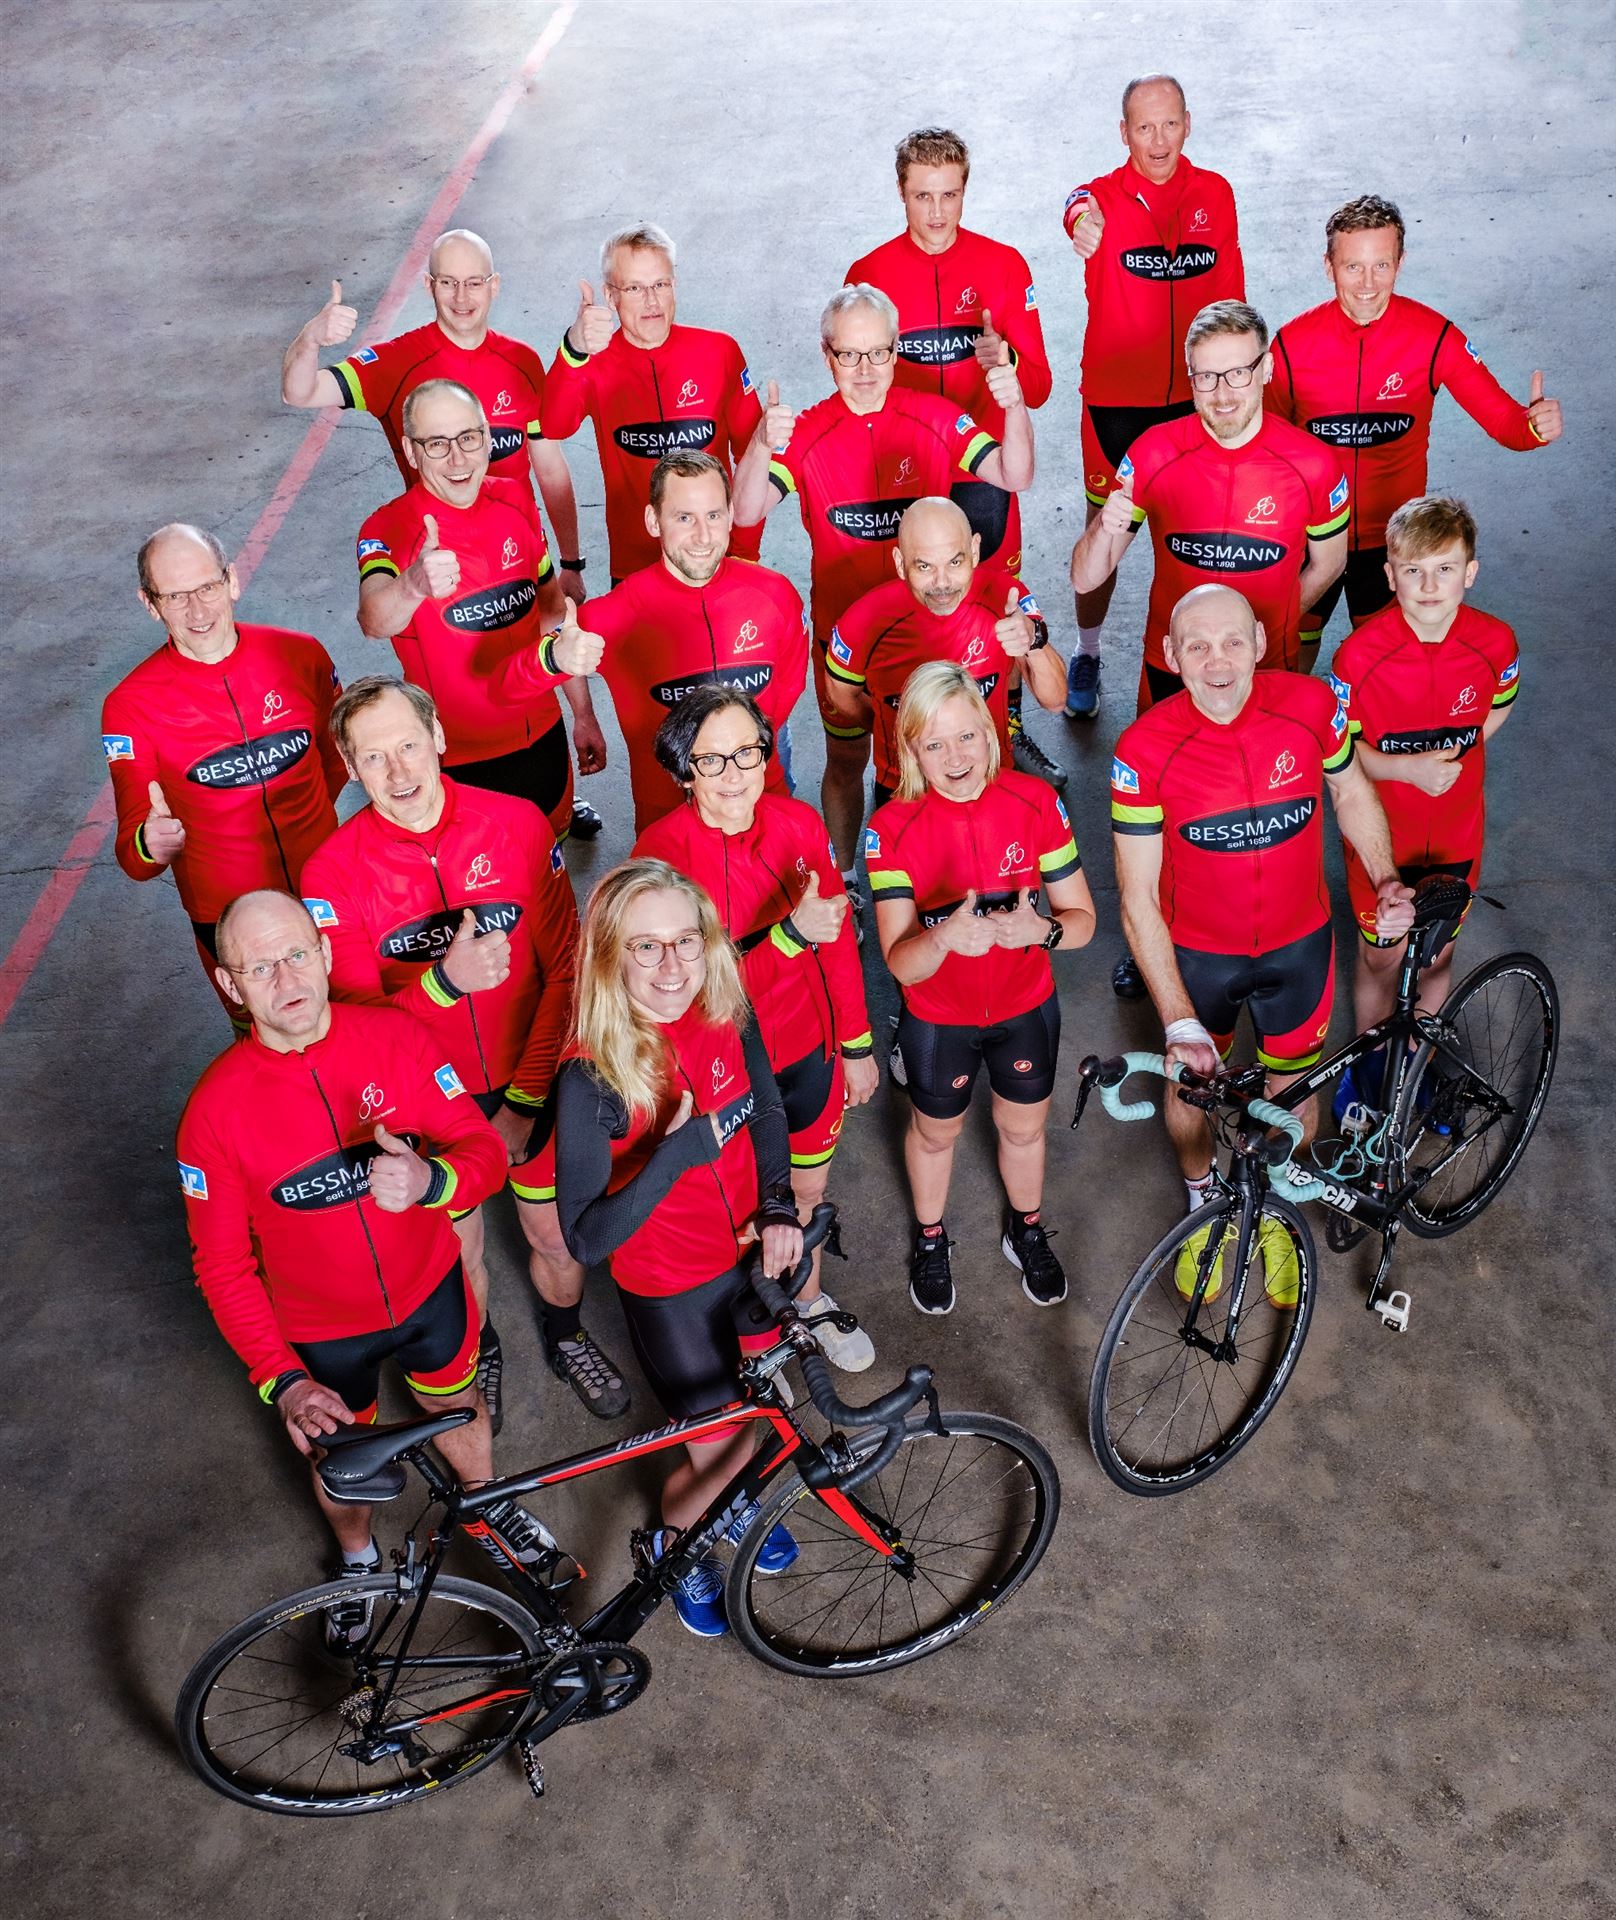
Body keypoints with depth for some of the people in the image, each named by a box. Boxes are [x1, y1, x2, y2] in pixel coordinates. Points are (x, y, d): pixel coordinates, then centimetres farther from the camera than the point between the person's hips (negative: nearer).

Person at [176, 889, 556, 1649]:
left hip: (428, 1288, 1)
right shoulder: (216, 1108, -24)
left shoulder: (396, 1038, -20)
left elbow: (485, 1148, -16)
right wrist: (282, 1380, -26)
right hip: (320, 1330, -1)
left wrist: (430, 1179, -40)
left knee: (457, 1408, 27)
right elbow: (221, 1264, -16)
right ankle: (357, 1558, 58)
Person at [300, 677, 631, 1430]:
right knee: (458, 1251, 18)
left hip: (528, 1084, 1)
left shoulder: (517, 824, -15)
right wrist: (443, 980, -35)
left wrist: (526, 1099, -12)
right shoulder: (334, 872, -18)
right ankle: (478, 1355, 50)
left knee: (555, 1236, 17)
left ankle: (567, 1339, 49)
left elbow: (563, 967, -10)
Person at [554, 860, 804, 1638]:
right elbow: (586, 1239, -30)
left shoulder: (726, 1014, -16)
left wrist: (779, 1208, -7)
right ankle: (675, 1543, 43)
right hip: (671, 1289, -5)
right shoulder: (592, 1077, -31)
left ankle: (729, 1497, 60)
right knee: (720, 1448, 9)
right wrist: (675, 1153, -39)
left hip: (751, 1251, 5)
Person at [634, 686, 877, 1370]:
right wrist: (791, 932, -40)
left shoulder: (799, 824, -12)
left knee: (807, 1188, 25)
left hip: (806, 1052, 4)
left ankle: (808, 1298, 54)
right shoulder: (662, 850, -25)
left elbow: (838, 941, 2)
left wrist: (856, 1045, 9)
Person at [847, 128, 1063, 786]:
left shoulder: (1004, 266, -1)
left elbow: (1037, 386, -4)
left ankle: (1012, 733, 26)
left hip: (984, 473, 0)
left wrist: (1005, 361, -25)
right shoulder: (870, 275, -1)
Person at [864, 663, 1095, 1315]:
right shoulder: (892, 827, -24)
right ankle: (929, 1238, 53)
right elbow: (900, 963, -27)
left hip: (1025, 1006, 2)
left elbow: (1083, 918, -13)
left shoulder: (1035, 802, -19)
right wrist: (945, 937, -50)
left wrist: (1041, 929, -36)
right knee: (935, 1132, 23)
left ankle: (1027, 1231, 55)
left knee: (1023, 1127, 24)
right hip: (938, 1017, -1)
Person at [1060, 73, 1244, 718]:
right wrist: (1083, 219, -60)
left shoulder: (1215, 194, 1)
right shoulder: (1105, 195, -9)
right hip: (1114, 399, -2)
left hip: (1195, 399, 2)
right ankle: (1087, 656, 27)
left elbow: (1228, 296, 9)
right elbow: (1080, 205, -35)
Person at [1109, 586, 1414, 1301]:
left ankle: (1276, 1213, 49)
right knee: (1189, 1085, 19)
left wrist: (1386, 880, -8)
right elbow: (1138, 901, -19)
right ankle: (1202, 1202, 51)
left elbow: (1352, 794, 5)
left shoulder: (1312, 705, -19)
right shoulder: (1145, 749, -25)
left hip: (1299, 945, 2)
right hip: (1196, 954, -1)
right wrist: (1180, 1022, -22)